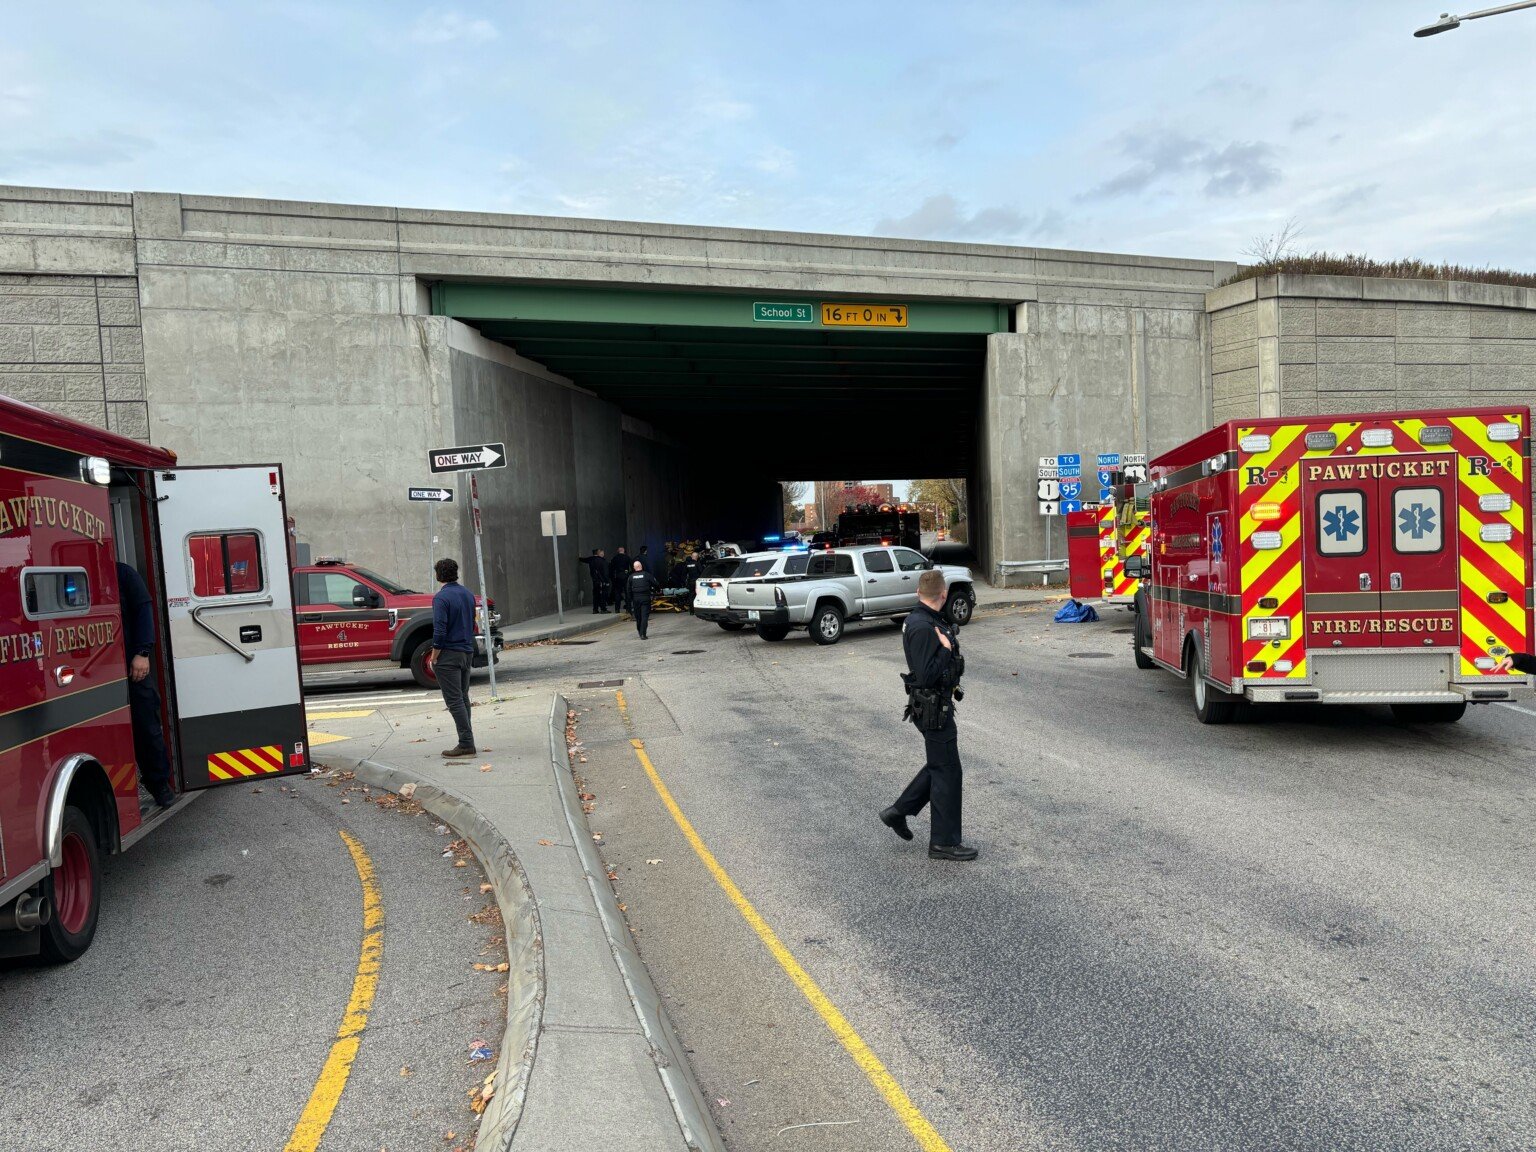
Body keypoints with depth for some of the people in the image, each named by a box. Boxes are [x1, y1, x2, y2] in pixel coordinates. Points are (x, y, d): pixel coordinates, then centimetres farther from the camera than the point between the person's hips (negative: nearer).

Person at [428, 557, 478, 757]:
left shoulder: (441, 598, -13)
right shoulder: (468, 594, 11)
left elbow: (440, 631, -19)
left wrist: (434, 658, -11)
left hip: (448, 655, -8)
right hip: (467, 653, 8)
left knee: (454, 700, -6)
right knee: (463, 698, 14)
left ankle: (466, 744, -8)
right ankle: (467, 741, 17)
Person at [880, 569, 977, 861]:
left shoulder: (929, 622, 8)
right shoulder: (922, 628, -24)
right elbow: (926, 675, -28)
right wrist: (946, 649, -21)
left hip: (938, 704, 10)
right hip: (933, 708, -10)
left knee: (940, 765, 20)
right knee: (947, 771, -1)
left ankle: (898, 812, 27)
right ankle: (944, 842, 10)